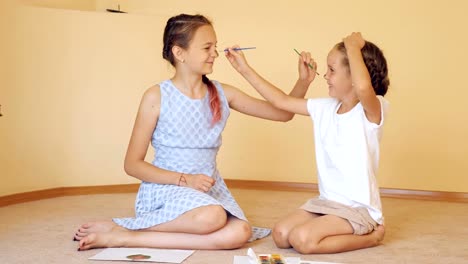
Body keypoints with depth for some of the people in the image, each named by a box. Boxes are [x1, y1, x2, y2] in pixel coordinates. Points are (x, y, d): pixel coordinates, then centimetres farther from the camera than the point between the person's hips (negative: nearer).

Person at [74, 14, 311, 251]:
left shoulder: (222, 94, 5)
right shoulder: (157, 97, -8)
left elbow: (283, 113, 9)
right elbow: (132, 164, -6)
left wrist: (303, 81, -9)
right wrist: (184, 180, -18)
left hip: (208, 189, 5)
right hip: (165, 187, -5)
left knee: (239, 233, -28)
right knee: (211, 217, -37)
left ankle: (124, 239, -18)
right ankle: (119, 228, -15)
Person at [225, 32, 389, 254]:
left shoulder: (371, 110, -16)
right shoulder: (325, 109, 6)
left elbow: (363, 86, -40)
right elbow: (282, 101, 11)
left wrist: (353, 46, -25)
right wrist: (245, 69, 10)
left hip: (358, 207, -7)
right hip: (326, 201, 7)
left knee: (302, 239, -23)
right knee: (281, 235, -9)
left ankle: (371, 236, -3)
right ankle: (341, 230, 10)